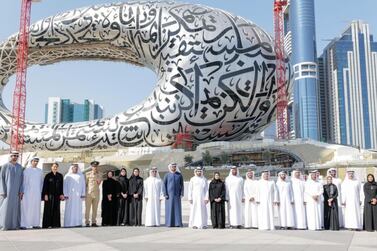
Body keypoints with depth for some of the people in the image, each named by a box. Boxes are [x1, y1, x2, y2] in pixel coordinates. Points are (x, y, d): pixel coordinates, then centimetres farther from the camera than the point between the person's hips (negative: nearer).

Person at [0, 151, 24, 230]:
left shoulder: (20, 167, 8)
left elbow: (21, 179, 9)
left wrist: (21, 191, 0)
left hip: (16, 190, 4)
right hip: (7, 190, -3)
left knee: (15, 207, 3)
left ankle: (14, 225, 7)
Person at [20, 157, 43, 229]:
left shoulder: (40, 171, 11)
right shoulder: (26, 170, -1)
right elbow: (23, 181, -2)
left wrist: (41, 191, 9)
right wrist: (22, 192, -7)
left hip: (37, 192, 4)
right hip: (28, 192, -4)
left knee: (36, 207, 5)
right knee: (26, 207, -5)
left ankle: (35, 224, 9)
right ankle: (24, 224, -2)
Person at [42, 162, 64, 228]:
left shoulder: (60, 176, 8)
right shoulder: (48, 176, -2)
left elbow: (61, 186, 10)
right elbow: (45, 186, -4)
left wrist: (61, 194, 4)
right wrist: (45, 195, -10)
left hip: (57, 195, 3)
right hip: (49, 195, -3)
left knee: (56, 210, 4)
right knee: (48, 210, -1)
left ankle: (55, 224, 9)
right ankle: (47, 224, 5)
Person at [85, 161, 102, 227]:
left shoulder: (100, 174, 9)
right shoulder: (88, 174, -1)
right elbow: (85, 183, 5)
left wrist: (99, 182, -2)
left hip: (96, 193, 3)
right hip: (88, 193, -3)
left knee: (95, 208, 4)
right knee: (87, 208, -3)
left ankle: (94, 222, 9)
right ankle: (87, 222, 1)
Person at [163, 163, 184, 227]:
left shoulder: (179, 175, 4)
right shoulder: (167, 175, 1)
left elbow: (182, 185, 5)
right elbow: (164, 185, -1)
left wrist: (182, 194, -4)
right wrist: (165, 194, -10)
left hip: (177, 194, 1)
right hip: (169, 194, -1)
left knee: (177, 208, 0)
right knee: (169, 208, -1)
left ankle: (177, 223, 3)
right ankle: (169, 223, 5)